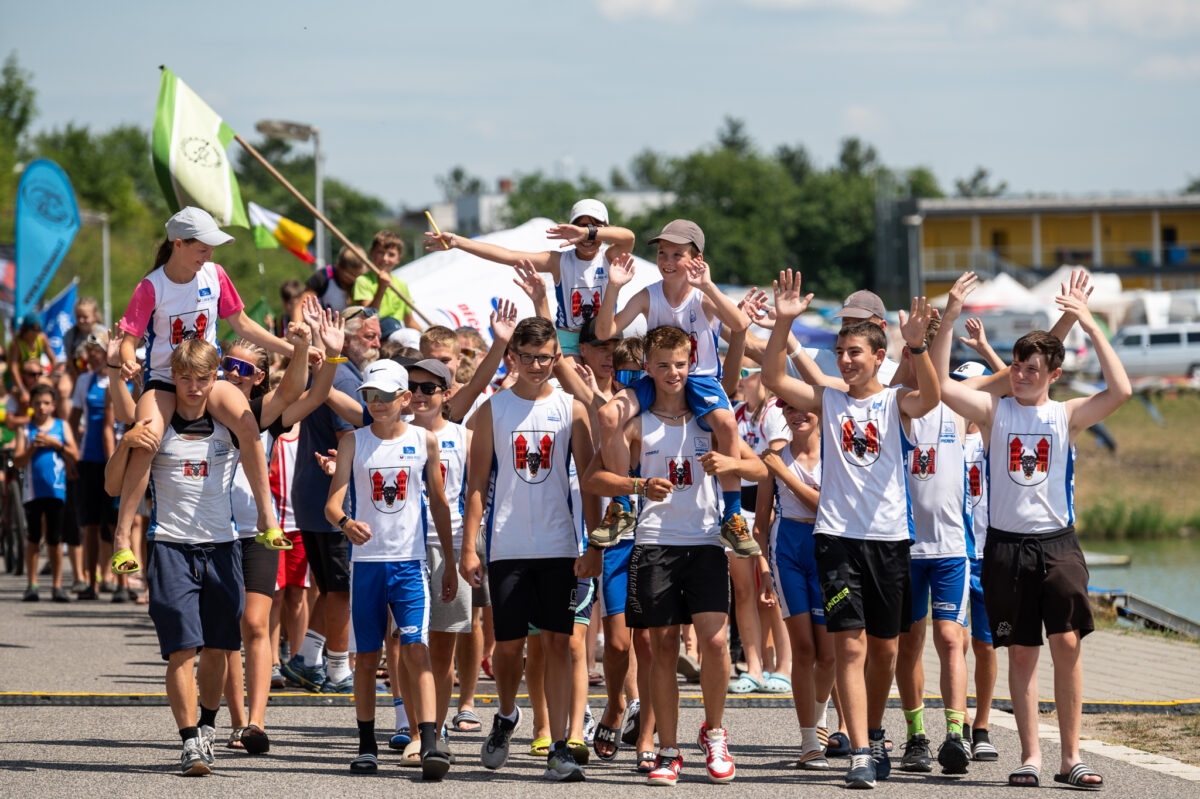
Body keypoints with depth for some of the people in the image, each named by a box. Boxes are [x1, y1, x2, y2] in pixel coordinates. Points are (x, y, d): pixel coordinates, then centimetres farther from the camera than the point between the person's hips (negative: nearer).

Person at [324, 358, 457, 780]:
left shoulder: (424, 441, 4)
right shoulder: (353, 442, 3)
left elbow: (439, 503, 12)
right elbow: (332, 501, -5)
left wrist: (450, 563, 11)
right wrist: (345, 522, -28)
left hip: (409, 563, -1)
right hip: (367, 560, 1)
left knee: (416, 651, -13)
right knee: (365, 658, 6)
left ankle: (430, 744, -20)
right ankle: (367, 747, 17)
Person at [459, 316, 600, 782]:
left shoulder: (571, 409, 4)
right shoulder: (493, 410, 3)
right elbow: (477, 482, 3)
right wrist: (468, 546, -3)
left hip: (559, 547, 0)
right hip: (508, 546, 0)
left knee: (558, 641, -3)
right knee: (508, 643, 0)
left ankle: (559, 748, -2)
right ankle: (506, 717, 29)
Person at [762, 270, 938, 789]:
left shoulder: (896, 402, 4)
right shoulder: (828, 401, 8)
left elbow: (930, 397, -17)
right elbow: (773, 379, -3)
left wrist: (916, 345, -32)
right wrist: (783, 323, -15)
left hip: (890, 536, 0)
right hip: (837, 536, 0)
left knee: (884, 647, 11)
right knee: (849, 645, -10)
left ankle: (874, 733, 33)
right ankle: (861, 754, -14)